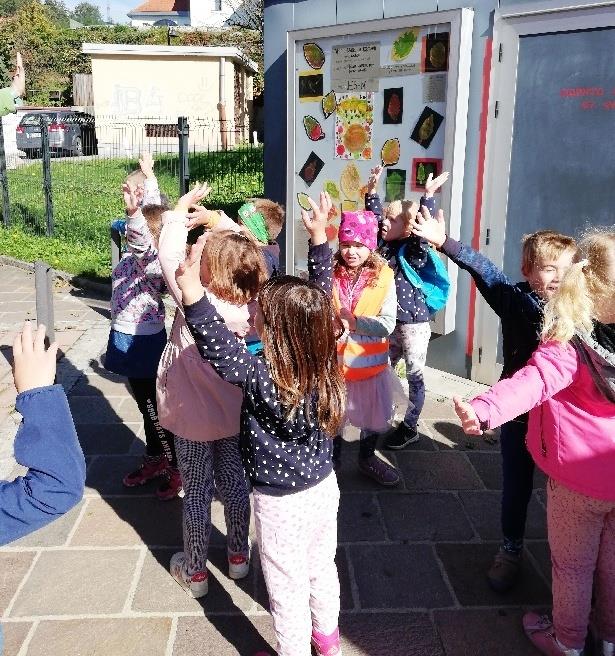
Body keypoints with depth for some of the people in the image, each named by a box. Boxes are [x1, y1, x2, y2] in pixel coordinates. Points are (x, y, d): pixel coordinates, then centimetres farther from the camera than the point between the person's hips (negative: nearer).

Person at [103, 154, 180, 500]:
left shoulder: (152, 262, -24)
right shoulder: (140, 253, 0)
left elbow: (142, 243, -48)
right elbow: (154, 209, 13)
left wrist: (133, 212, -62)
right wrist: (149, 176, 21)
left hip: (141, 341, -9)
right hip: (130, 338, 9)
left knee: (155, 409, 4)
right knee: (146, 404, 21)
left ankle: (175, 469, 20)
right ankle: (154, 460, 37)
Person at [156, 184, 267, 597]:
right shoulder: (247, 306, -12)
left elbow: (169, 254, -17)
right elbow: (238, 254, 7)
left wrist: (182, 209, -7)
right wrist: (225, 230, 2)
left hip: (195, 416, -4)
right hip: (234, 413, 5)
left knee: (196, 493, 10)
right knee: (235, 482, 19)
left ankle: (195, 571, 28)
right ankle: (238, 556, 39)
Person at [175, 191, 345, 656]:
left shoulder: (262, 381, -32)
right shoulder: (326, 367, -15)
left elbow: (218, 347, -43)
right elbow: (320, 302, -5)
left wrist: (191, 287, -53)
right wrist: (320, 238, 0)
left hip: (281, 504, -7)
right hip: (324, 488, 7)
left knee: (288, 590, 16)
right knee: (323, 568, 28)